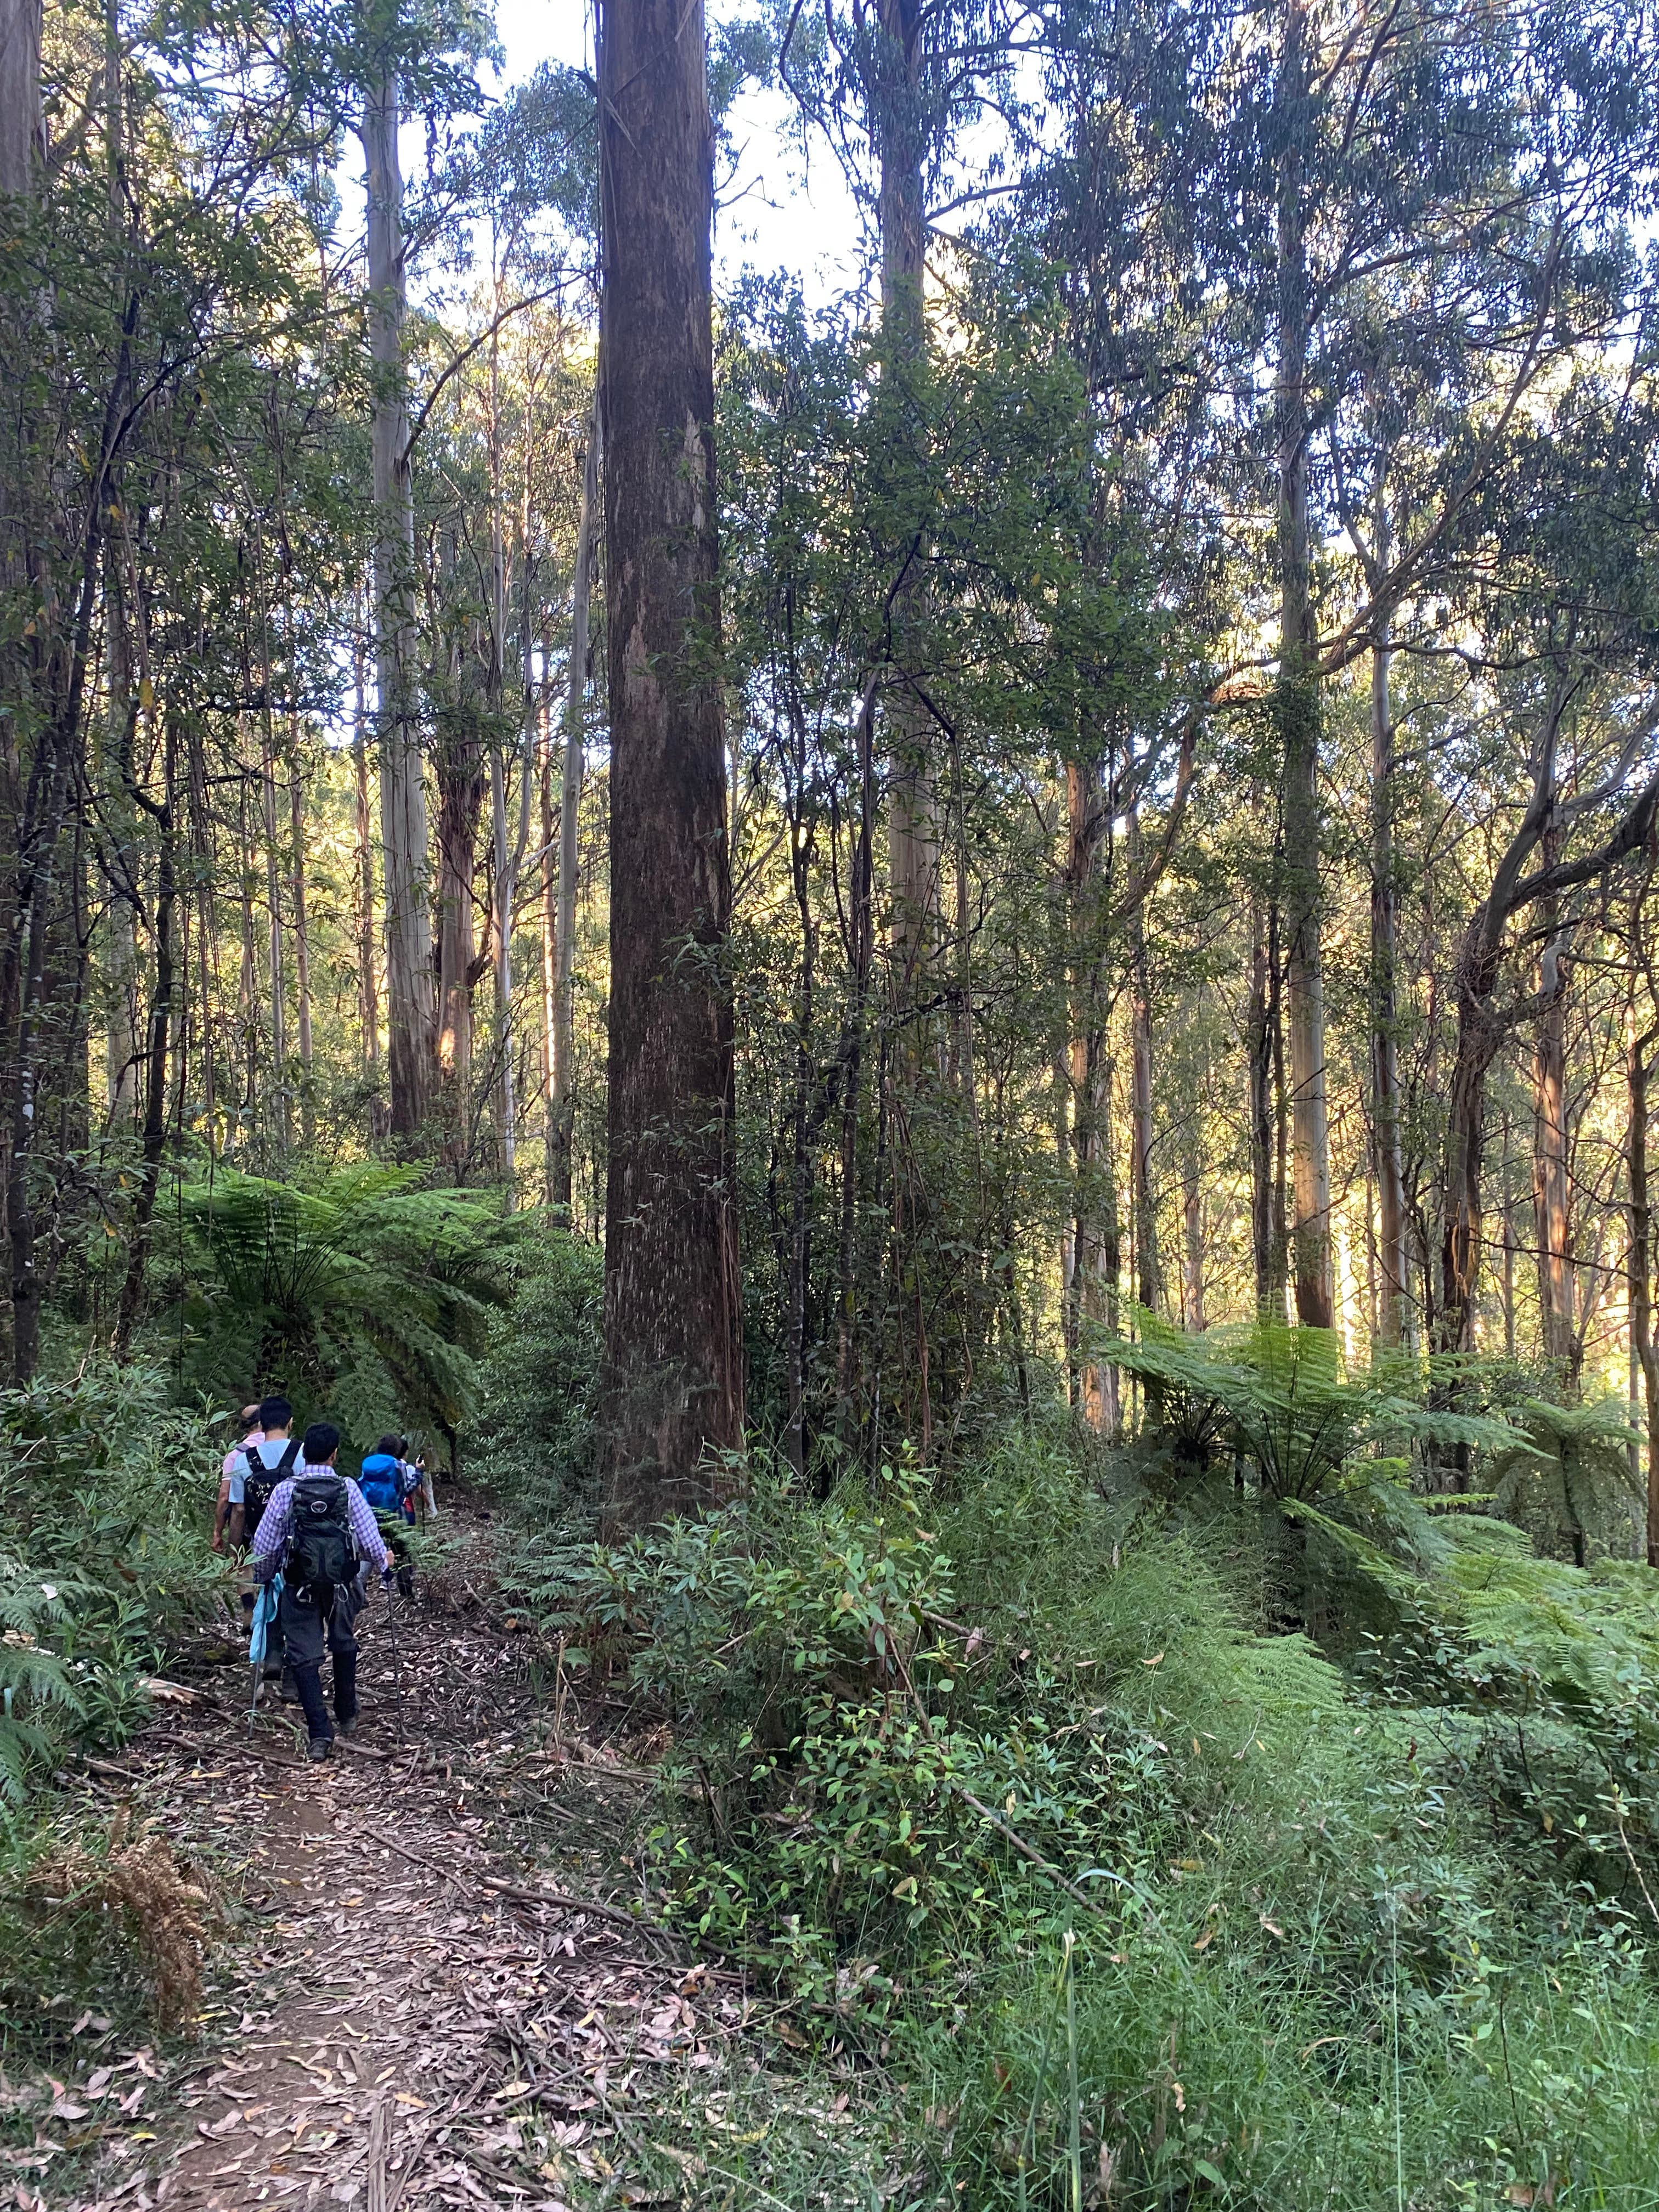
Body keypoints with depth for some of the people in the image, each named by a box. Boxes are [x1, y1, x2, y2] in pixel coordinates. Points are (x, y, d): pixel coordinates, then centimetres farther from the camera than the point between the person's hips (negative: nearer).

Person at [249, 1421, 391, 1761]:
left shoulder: (286, 1490, -8)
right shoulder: (348, 1488, -7)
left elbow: (265, 1543, -4)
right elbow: (369, 1536, -3)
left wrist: (263, 1577, 15)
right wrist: (383, 1563, 17)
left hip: (299, 1587, -1)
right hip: (342, 1583, 1)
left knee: (304, 1656, 4)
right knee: (343, 1645, 24)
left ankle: (320, 1733, -5)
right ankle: (347, 1715, 35)